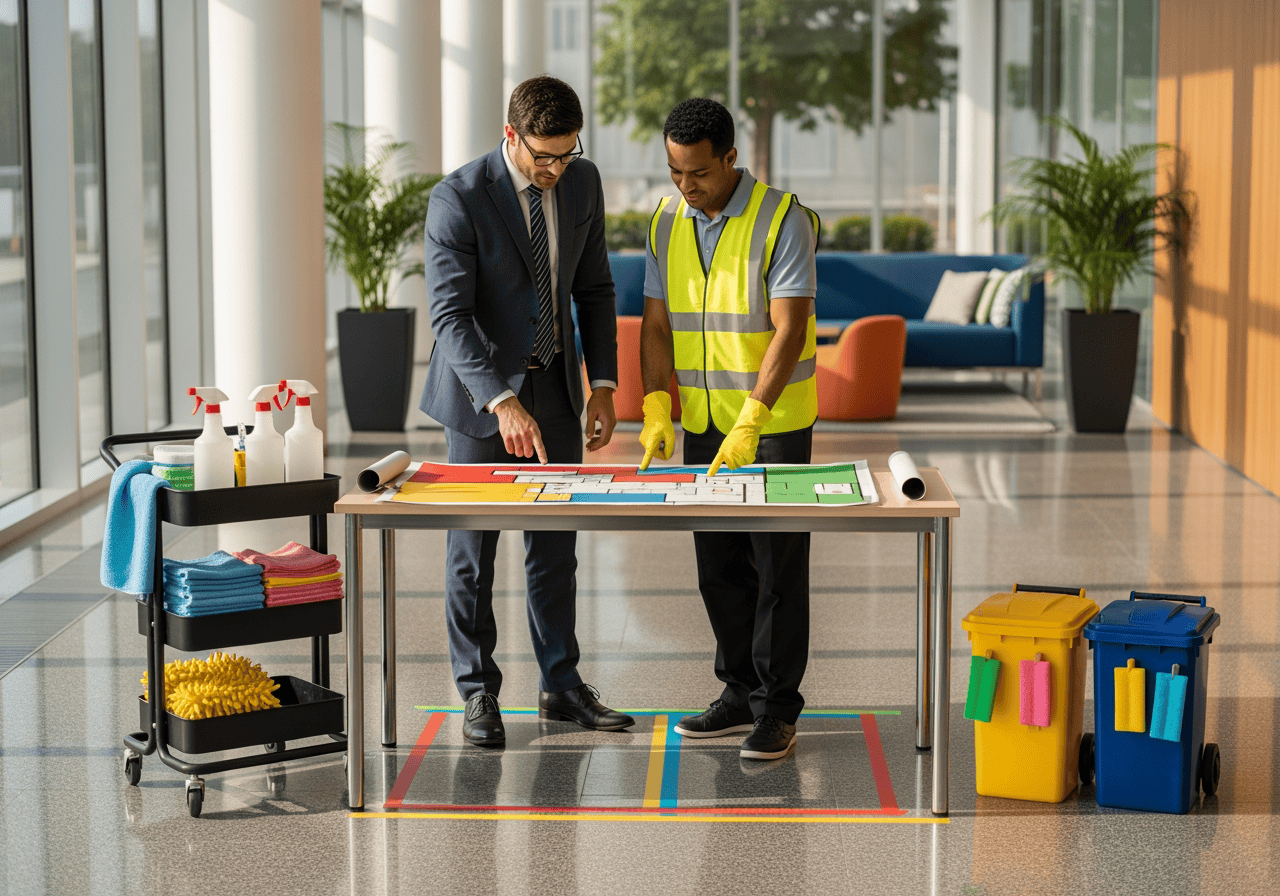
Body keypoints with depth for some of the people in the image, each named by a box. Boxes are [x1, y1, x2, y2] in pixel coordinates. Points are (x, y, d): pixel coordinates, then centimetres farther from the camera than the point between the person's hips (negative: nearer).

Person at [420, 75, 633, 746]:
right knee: (473, 547, 3)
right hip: (479, 390, -4)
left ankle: (560, 684, 20)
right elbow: (449, 314, -23)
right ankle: (478, 692, 13)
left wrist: (603, 382, 0)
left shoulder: (582, 182, -2)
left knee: (555, 543, 9)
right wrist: (503, 401, -33)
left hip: (556, 384, 5)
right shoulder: (458, 199, -19)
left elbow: (594, 288, 8)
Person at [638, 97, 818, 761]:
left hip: (775, 420, -6)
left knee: (778, 565, -2)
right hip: (702, 423, 6)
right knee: (719, 566, 10)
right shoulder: (666, 222, 4)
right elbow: (657, 324, 5)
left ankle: (778, 707, 5)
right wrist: (656, 407, -8)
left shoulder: (781, 219, -15)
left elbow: (789, 331, -19)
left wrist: (750, 423, -26)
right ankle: (740, 691, 22)